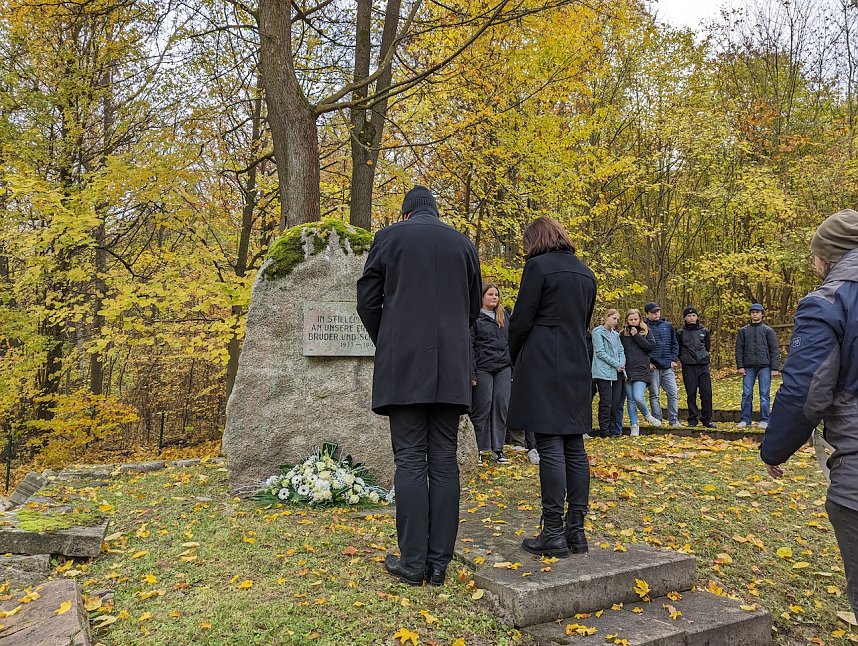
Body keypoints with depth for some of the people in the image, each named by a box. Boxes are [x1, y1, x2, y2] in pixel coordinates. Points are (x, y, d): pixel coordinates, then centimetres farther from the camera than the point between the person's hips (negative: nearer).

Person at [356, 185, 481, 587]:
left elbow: (367, 302, 3)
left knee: (410, 463, 0)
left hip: (403, 366, -2)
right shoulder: (463, 244, 12)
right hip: (451, 368, 3)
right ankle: (439, 562, 10)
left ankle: (413, 562, 3)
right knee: (444, 463, 6)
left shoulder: (389, 238, 3)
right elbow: (473, 308, 16)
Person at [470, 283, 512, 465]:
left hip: (503, 368, 5)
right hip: (483, 368, -5)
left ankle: (498, 448, 11)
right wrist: (471, 373, -13)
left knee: (501, 406, 2)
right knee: (482, 407, -2)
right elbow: (469, 346, -6)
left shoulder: (503, 316, 18)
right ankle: (477, 448, 8)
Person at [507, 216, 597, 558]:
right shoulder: (585, 272, 15)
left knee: (550, 448, -6)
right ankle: (576, 530, 14)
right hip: (577, 367, 7)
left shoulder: (538, 265, -7)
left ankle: (553, 533, -1)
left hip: (542, 367, -7)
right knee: (575, 448, 8)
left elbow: (521, 320, -7)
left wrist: (515, 359, 7)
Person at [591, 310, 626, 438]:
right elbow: (600, 352, -10)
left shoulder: (615, 334, 20)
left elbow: (621, 351, 17)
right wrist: (616, 364, -12)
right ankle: (604, 430, 0)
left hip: (617, 372, 7)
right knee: (606, 402, -7)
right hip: (604, 372, -7)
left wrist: (622, 363, -4)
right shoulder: (598, 332, -3)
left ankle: (613, 428, 13)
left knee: (616, 402, 6)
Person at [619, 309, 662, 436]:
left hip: (641, 370, -2)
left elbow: (651, 347, -5)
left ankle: (647, 415, 14)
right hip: (627, 371, 2)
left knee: (638, 397, -16)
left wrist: (636, 336, -8)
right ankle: (634, 425, 16)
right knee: (630, 400, 5)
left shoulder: (646, 331, 7)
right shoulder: (623, 334, 8)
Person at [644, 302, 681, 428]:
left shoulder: (668, 326, 11)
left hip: (668, 367, 3)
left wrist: (674, 359, 6)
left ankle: (674, 420, 9)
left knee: (673, 393, 0)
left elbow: (675, 344, 17)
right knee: (654, 395, 3)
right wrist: (647, 362, -9)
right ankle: (657, 420, 10)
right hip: (653, 367, -3)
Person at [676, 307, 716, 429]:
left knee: (707, 393, -1)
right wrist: (684, 358, 4)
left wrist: (704, 356, 15)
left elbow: (707, 347, 21)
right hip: (688, 367, -2)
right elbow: (677, 350, 10)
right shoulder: (680, 332, 3)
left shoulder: (704, 331, 9)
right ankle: (692, 420, 10)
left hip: (703, 365, 2)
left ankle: (707, 419, 8)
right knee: (691, 394, 2)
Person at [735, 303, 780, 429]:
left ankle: (764, 420, 6)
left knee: (764, 395, 0)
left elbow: (775, 351, 2)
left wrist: (774, 368, -5)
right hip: (748, 367, 2)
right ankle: (745, 419, 8)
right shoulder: (743, 331, 10)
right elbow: (739, 350, 8)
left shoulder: (768, 331, 6)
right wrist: (740, 366, -2)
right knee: (746, 394, 2)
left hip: (764, 367, -1)